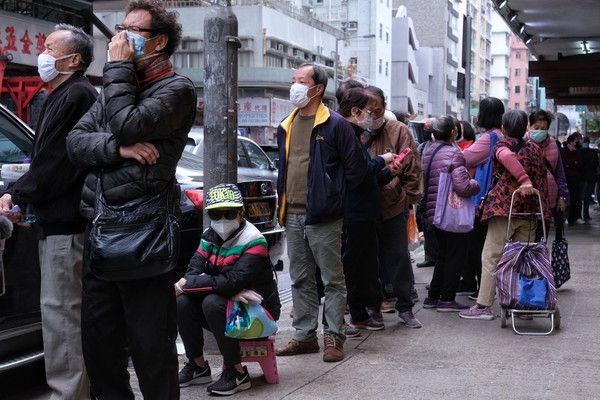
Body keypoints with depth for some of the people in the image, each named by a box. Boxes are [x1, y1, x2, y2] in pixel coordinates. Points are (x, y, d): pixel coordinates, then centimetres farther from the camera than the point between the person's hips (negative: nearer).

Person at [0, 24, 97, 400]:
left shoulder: (76, 95, -13)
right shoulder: (64, 96, 19)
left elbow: (54, 164, -17)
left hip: (65, 225, -10)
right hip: (62, 221, 10)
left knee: (61, 312, -7)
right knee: (68, 311, 15)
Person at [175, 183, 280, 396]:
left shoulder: (253, 241, -20)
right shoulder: (209, 237, 1)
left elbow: (231, 282, -30)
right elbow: (193, 271, -12)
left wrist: (184, 285, -25)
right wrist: (233, 292, -27)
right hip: (230, 305, 7)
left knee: (213, 303, -31)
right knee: (182, 303, -15)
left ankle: (237, 373, -19)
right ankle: (198, 367, 2)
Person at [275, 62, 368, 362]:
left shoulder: (335, 125, -7)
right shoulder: (286, 127, 14)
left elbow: (357, 168, -7)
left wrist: (333, 196, -3)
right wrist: (283, 198, 16)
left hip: (322, 217, -7)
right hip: (292, 216, 7)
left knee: (332, 279, 1)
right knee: (300, 280, 12)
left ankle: (334, 337, 8)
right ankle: (305, 336, 21)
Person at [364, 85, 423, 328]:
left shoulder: (398, 131, -2)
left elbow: (412, 169, 0)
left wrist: (408, 198, -1)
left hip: (393, 210, -1)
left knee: (398, 260, 7)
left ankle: (405, 308, 20)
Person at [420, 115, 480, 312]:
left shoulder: (429, 152, 9)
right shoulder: (453, 153, -15)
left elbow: (424, 183, 16)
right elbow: (463, 187, -23)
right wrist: (476, 184, -5)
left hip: (434, 212, 8)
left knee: (443, 254, 18)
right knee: (456, 254, 3)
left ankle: (433, 296, 20)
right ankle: (447, 299, 5)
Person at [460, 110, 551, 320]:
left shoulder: (501, 146, -2)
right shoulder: (535, 148, 14)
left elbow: (507, 155, -25)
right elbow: (543, 179, 16)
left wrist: (523, 180, -25)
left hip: (503, 208, -5)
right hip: (530, 210, 5)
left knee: (491, 257, 0)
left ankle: (484, 306, -2)